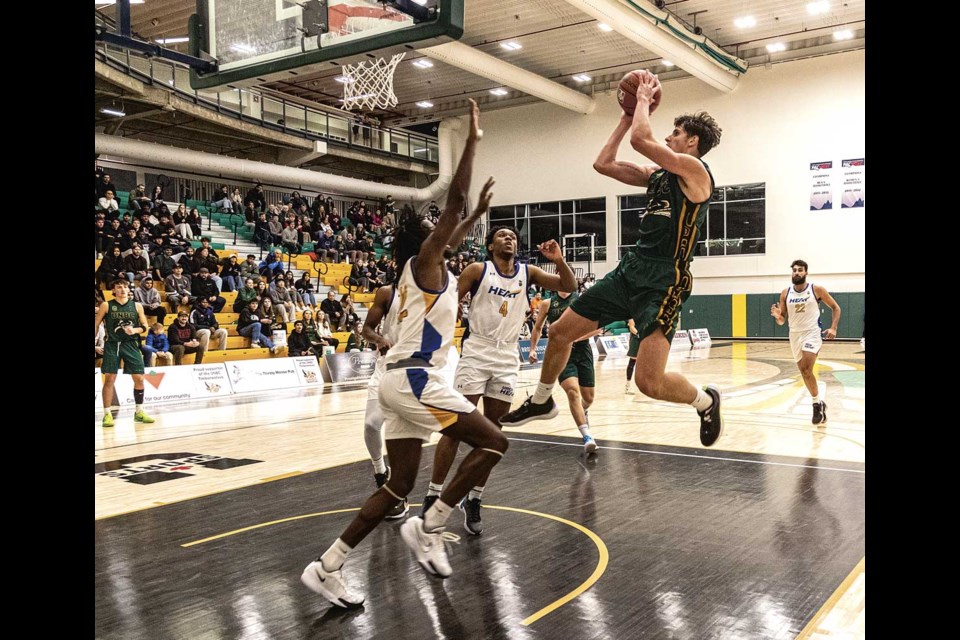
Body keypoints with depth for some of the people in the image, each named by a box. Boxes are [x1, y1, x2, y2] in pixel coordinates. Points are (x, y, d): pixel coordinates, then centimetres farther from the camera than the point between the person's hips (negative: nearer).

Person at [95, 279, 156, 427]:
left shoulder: (137, 306, 5)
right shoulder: (106, 305, 1)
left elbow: (145, 326, 8)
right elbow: (96, 325, 7)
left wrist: (135, 330, -12)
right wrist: (94, 342, 2)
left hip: (131, 344, 2)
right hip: (112, 345, -2)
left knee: (139, 378, 1)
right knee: (110, 379, -3)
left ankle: (139, 412, 14)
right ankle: (107, 414, 4)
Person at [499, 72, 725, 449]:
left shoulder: (695, 170, -9)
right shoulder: (658, 174, 16)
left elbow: (640, 139, -20)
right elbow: (603, 164, 16)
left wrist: (644, 99, -2)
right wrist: (629, 114, 18)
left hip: (664, 281, -9)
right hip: (631, 270, 9)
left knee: (649, 381, -18)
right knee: (560, 332, 11)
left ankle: (706, 401, 15)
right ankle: (541, 402, 33)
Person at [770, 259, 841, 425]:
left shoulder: (817, 290, -6)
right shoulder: (785, 293, 3)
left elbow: (835, 307, 4)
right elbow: (782, 321, 7)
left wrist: (833, 328, -8)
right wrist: (777, 316, -17)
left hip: (812, 333, -5)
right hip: (795, 335, 5)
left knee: (806, 370, -20)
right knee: (804, 372, 11)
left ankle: (817, 403, -5)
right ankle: (818, 403, 27)